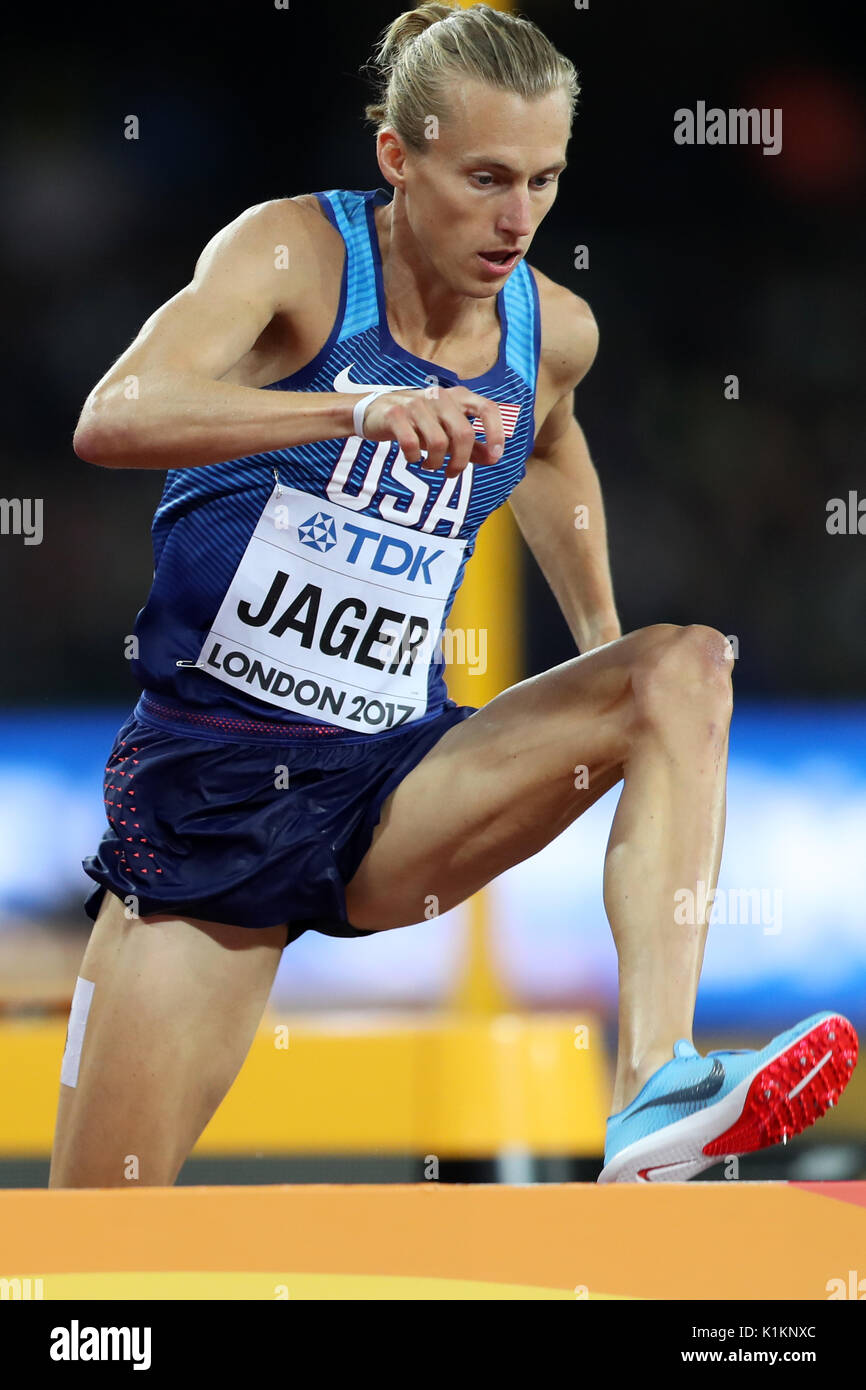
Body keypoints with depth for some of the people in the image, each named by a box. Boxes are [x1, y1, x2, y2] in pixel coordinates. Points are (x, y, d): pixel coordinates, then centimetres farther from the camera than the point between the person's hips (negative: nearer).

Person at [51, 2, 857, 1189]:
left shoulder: (555, 332, 5)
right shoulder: (295, 253, -10)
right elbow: (111, 420, -29)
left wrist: (608, 659, 25)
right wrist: (362, 408, -41)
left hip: (394, 788, 4)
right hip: (205, 780, -4)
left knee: (685, 665, -21)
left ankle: (655, 1091, -35)